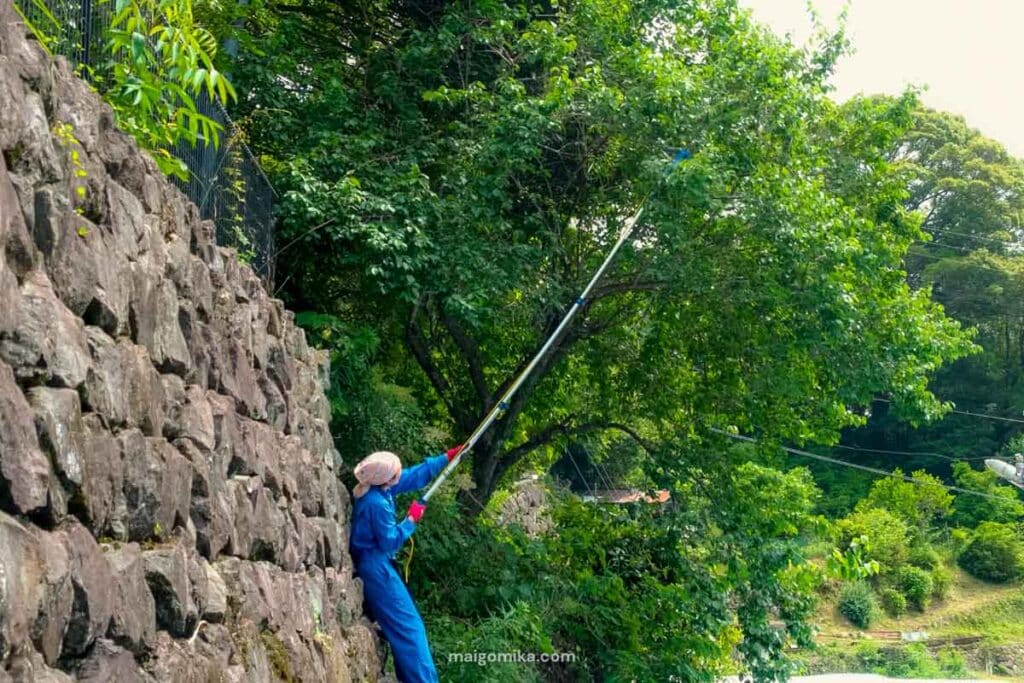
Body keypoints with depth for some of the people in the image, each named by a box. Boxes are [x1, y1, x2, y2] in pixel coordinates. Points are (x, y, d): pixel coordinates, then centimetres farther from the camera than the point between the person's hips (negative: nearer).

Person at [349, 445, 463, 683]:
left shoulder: (377, 487, 0)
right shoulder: (377, 504, -27)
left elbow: (414, 476, 11)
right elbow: (390, 541, -19)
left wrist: (446, 458, 13)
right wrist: (411, 520, -7)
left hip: (372, 565, 10)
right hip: (377, 567, -10)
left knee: (396, 624, 21)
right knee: (409, 626, -7)